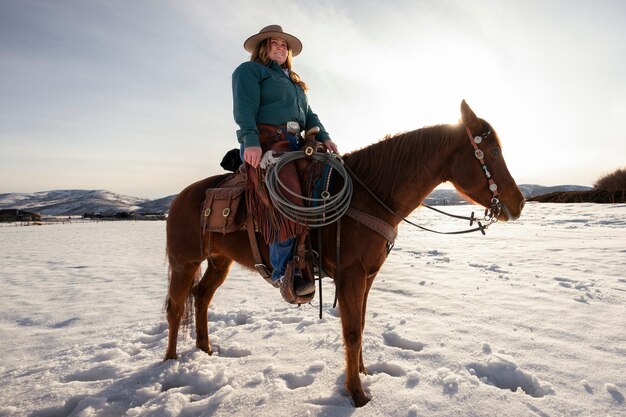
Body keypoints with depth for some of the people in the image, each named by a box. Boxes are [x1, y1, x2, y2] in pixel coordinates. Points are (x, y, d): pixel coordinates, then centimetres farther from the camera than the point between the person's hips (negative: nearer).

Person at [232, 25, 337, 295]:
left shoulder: (294, 81, 34)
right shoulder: (249, 70, 10)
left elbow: (308, 114, 24)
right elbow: (244, 108, -6)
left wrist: (323, 137, 4)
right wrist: (251, 141, -23)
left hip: (294, 144, 9)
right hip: (263, 143, -8)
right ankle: (284, 272, -24)